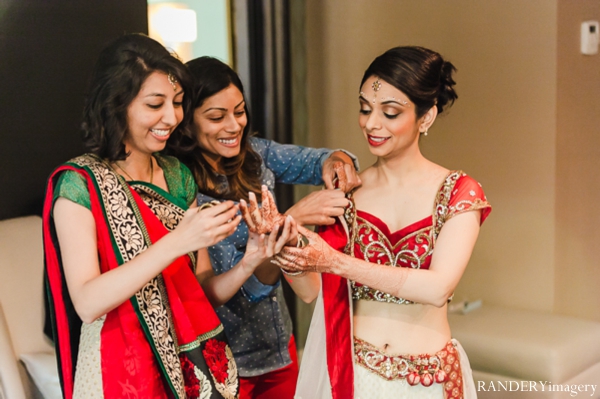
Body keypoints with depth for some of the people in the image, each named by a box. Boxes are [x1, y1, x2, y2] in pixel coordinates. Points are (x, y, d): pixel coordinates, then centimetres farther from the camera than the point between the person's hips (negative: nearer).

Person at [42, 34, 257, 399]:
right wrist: (177, 241, -29)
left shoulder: (179, 175, 4)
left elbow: (203, 289, 4)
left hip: (192, 368, 5)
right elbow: (86, 303, -23)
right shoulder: (79, 183, -13)